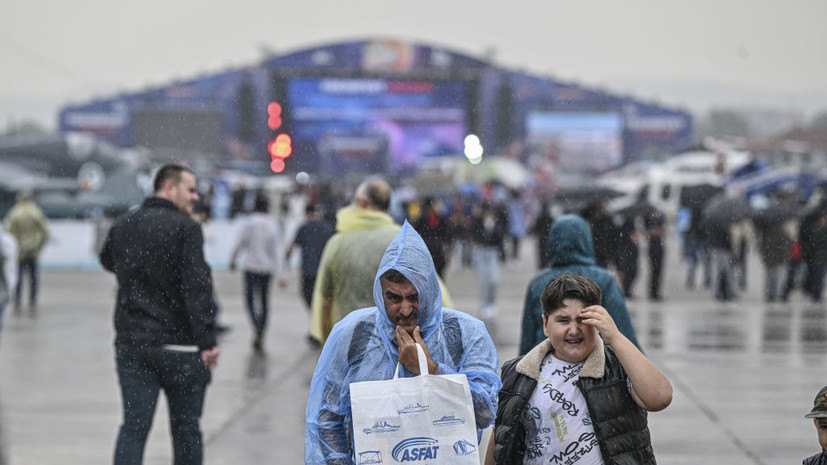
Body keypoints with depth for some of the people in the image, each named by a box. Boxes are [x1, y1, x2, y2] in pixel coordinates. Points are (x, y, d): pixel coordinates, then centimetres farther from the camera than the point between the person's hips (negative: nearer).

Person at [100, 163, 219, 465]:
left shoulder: (122, 226, 9)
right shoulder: (185, 227, -10)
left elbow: (108, 261, 30)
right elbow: (197, 287, -18)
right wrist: (207, 340, -19)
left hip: (131, 344, 4)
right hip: (180, 347, -4)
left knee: (133, 428, 1)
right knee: (186, 428, 9)